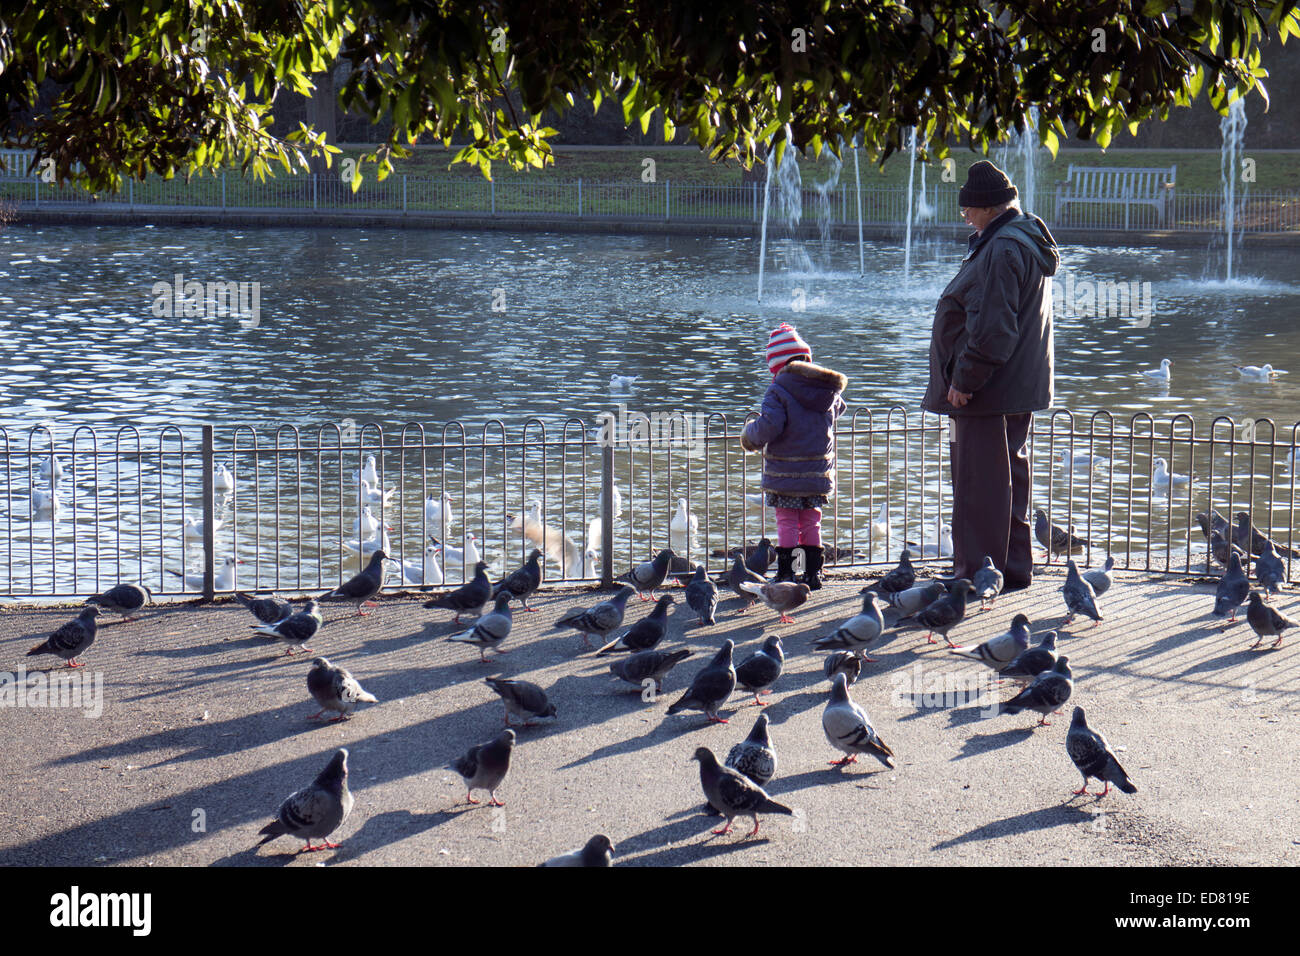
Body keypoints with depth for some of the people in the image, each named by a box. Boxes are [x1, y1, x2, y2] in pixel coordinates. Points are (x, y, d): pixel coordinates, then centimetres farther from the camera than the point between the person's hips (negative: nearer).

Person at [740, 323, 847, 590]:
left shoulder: (780, 390, -15)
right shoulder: (828, 390, 4)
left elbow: (767, 426, -24)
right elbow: (837, 409, 25)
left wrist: (749, 437, -3)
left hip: (785, 474, -5)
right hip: (818, 472, 5)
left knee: (787, 521, 3)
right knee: (812, 521, 14)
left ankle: (785, 573, 3)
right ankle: (812, 573, 15)